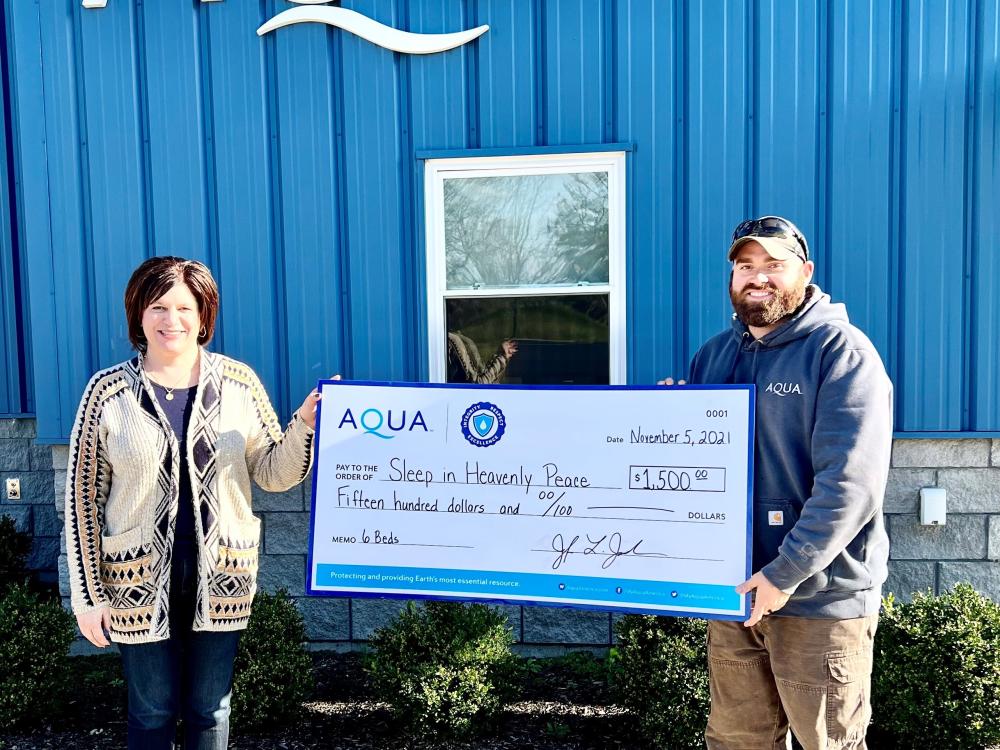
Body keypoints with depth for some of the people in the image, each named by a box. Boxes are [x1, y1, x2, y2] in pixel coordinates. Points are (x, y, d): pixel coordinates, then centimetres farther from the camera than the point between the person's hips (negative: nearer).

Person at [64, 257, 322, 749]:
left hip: (219, 574, 1)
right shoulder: (108, 391, -5)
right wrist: (88, 594, -2)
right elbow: (82, 496, -2)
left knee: (210, 709, 15)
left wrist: (304, 424, -17)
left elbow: (273, 473, 1)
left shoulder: (238, 382, -1)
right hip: (139, 578, -1)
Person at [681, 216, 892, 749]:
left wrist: (784, 574, -22)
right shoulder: (714, 354, 10)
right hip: (734, 589, 6)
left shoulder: (840, 352, -11)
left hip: (820, 598, -5)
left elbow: (850, 484, -20)